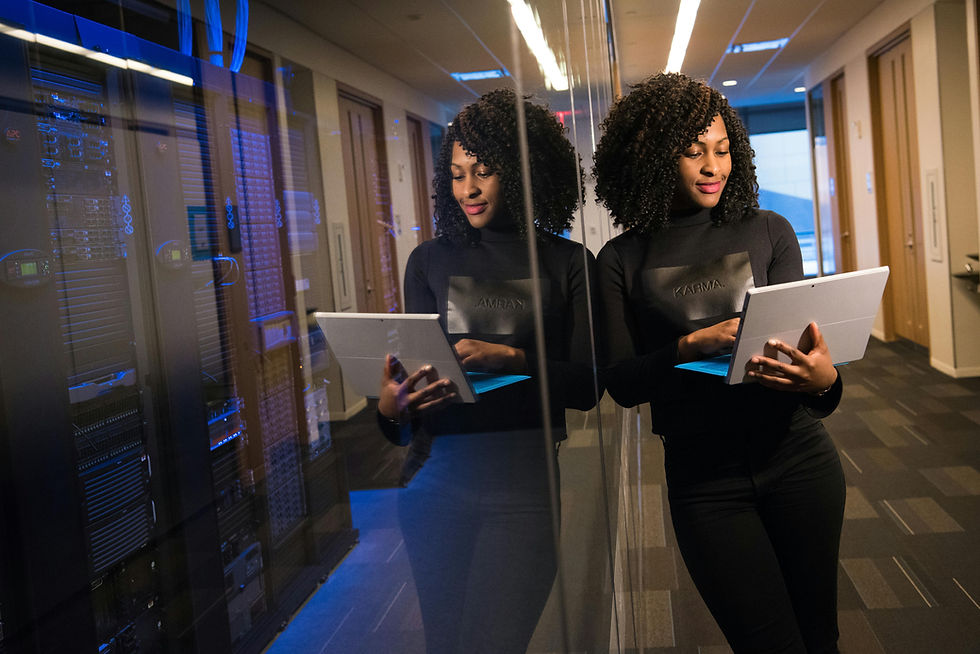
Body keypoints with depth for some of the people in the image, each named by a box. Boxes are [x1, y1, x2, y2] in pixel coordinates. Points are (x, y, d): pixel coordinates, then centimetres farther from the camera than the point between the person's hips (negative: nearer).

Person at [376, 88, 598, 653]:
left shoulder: (569, 262, 4)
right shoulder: (430, 261, 11)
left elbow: (586, 385, -2)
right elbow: (414, 369, 8)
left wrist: (511, 359, -18)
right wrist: (392, 409, -14)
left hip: (525, 480, -2)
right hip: (439, 474, 3)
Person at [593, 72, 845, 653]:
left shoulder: (768, 232, 2)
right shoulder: (624, 261, -1)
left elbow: (801, 340, -1)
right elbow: (621, 383, -5)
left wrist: (824, 381, -24)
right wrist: (694, 345, -21)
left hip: (797, 458, 2)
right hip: (703, 479, -1)